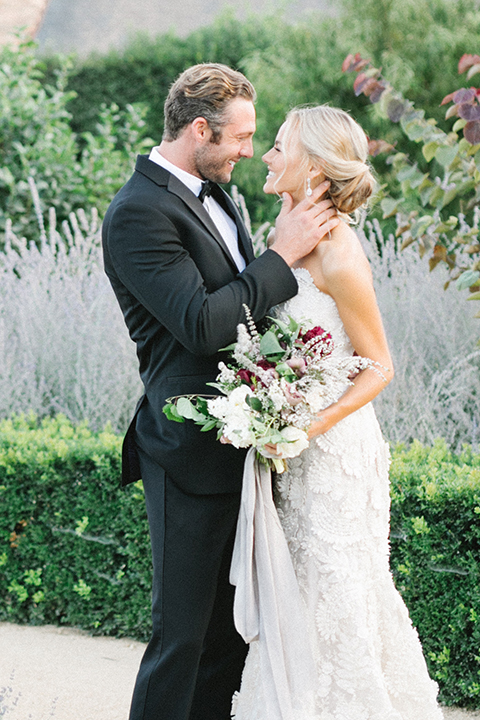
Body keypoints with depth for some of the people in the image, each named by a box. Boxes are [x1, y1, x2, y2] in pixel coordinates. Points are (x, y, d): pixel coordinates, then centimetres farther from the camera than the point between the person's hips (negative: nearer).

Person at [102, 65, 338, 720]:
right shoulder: (138, 213, -18)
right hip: (192, 455, -9)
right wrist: (283, 254, -20)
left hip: (239, 440, 9)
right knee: (183, 629, 0)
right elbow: (203, 324, -25)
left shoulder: (211, 193, 12)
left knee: (234, 616, 18)